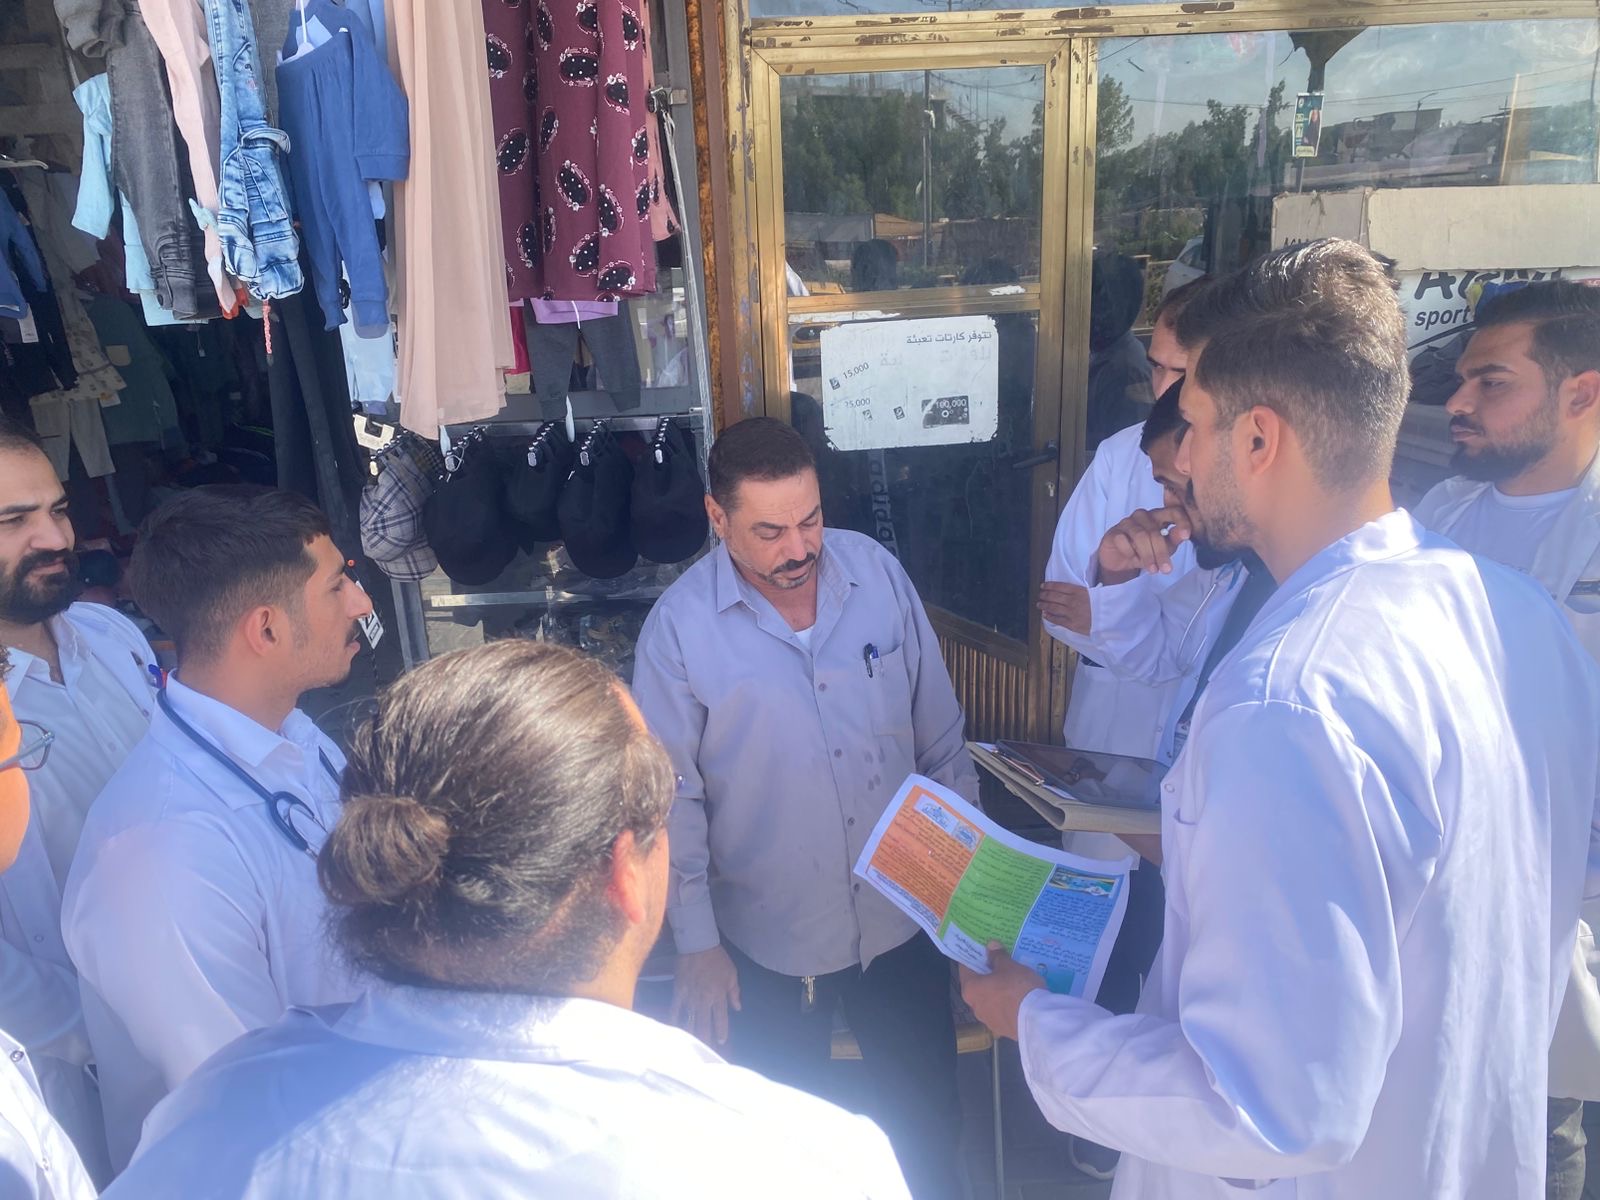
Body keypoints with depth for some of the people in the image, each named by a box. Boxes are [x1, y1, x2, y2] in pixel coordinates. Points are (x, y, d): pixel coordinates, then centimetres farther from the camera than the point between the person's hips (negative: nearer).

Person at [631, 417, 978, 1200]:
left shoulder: (877, 571, -8)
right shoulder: (679, 625, -16)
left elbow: (939, 732, 1)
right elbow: (673, 798, -10)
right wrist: (697, 945, -7)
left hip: (903, 918, 2)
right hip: (770, 944, -2)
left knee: (929, 1117, 22)